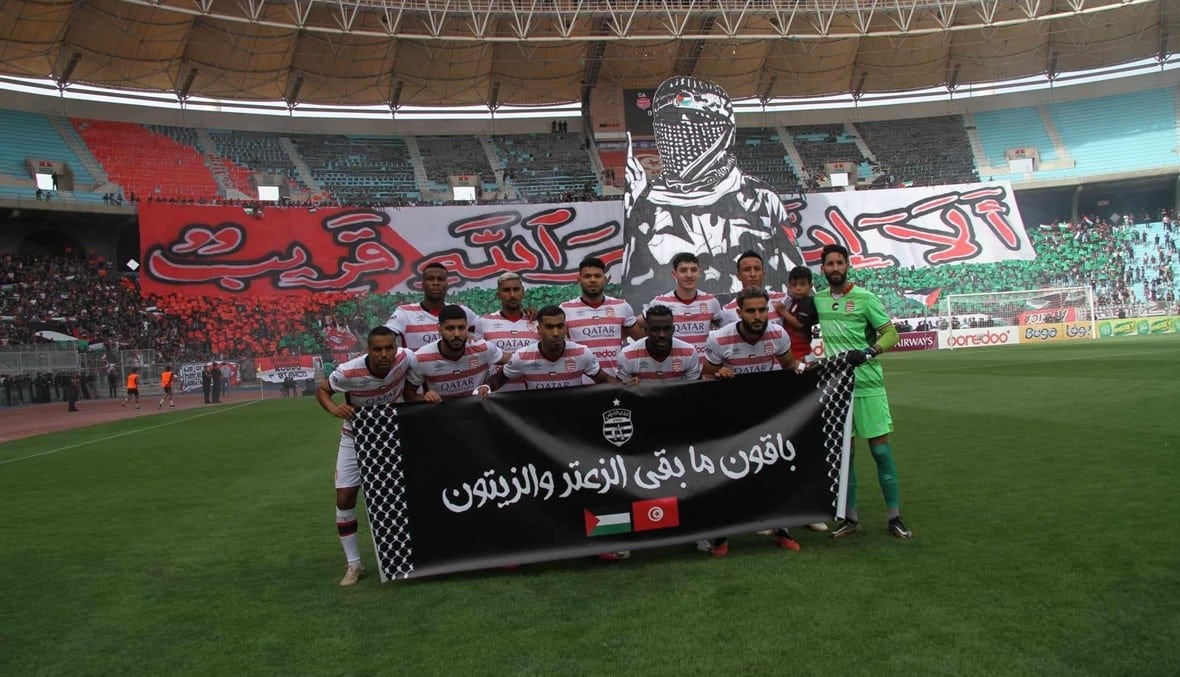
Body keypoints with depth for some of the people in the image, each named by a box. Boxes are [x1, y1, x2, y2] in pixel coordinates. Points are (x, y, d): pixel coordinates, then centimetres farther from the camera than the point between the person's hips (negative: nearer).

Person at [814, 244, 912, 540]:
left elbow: (891, 333, -5)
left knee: (880, 447, -3)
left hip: (867, 384, -4)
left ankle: (895, 516, 7)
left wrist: (870, 351, -20)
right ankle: (850, 517, 18)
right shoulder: (818, 300, 7)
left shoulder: (865, 298, -5)